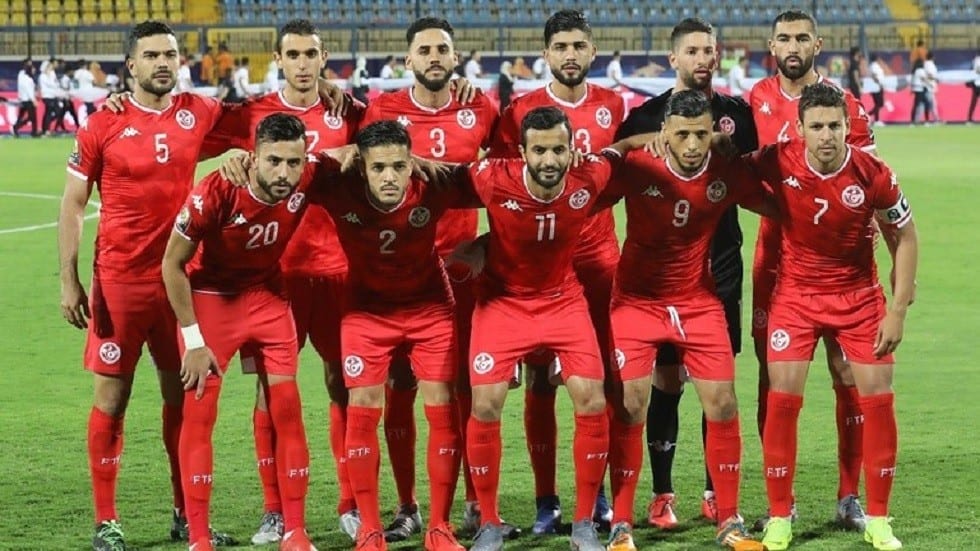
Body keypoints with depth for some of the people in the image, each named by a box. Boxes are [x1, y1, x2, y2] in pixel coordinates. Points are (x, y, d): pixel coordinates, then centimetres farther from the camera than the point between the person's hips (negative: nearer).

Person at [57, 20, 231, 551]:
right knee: (111, 397, 1)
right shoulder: (103, 125, -5)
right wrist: (69, 281, -7)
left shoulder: (200, 113, 3)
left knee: (182, 396, 9)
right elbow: (72, 205, 0)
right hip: (119, 281, -3)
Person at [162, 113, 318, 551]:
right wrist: (193, 340, -16)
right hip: (209, 297, -3)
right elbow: (173, 263, -17)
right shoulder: (214, 193, -30)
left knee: (287, 408, 0)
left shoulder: (307, 182, -21)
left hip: (268, 296, 3)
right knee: (199, 412, -5)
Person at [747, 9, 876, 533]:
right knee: (772, 374, 2)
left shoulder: (846, 106, -5)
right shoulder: (756, 100, 5)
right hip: (775, 251, 2)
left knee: (847, 372, 0)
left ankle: (850, 497, 8)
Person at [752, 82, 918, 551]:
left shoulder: (873, 175, -18)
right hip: (796, 293, 0)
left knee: (878, 397, -2)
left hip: (859, 296, 0)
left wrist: (898, 310, -8)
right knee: (783, 397, -8)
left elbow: (905, 237, -6)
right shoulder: (778, 163, -18)